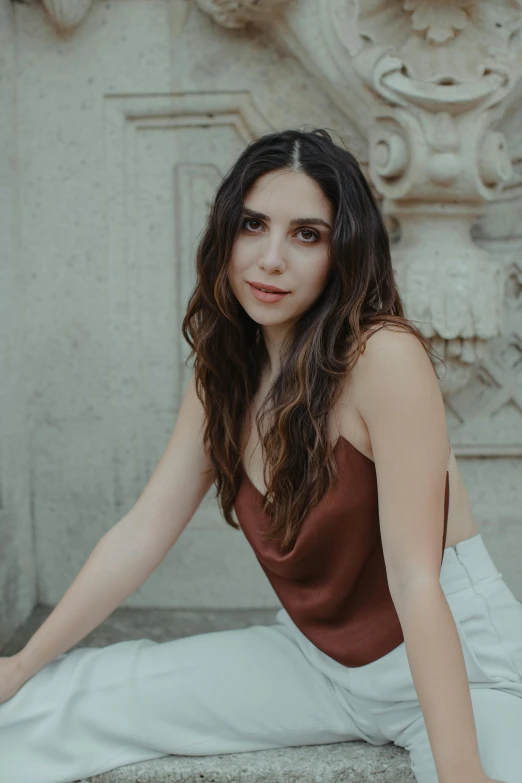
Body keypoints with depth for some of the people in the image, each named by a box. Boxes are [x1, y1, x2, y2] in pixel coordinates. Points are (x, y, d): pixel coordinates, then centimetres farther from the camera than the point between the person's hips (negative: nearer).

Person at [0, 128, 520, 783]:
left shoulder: (385, 357, -20)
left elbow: (414, 578, -24)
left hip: (455, 659, -4)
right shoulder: (223, 376, 1)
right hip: (312, 655, 5)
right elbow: (140, 534, 3)